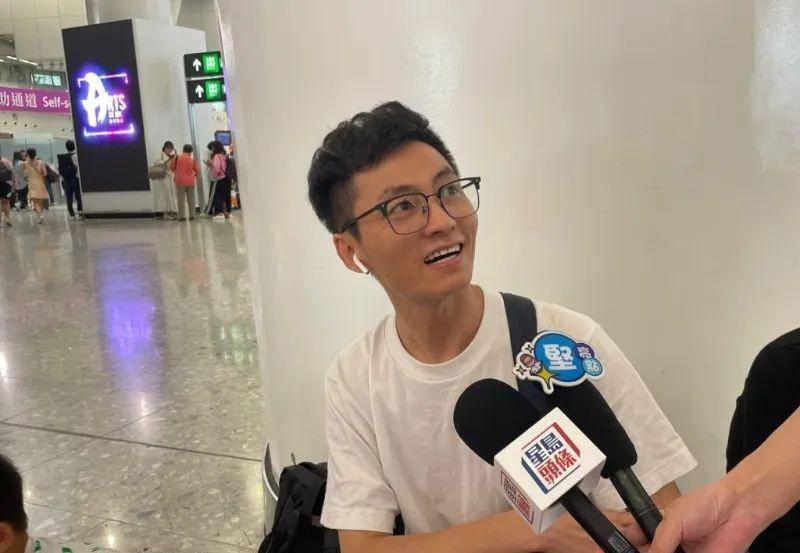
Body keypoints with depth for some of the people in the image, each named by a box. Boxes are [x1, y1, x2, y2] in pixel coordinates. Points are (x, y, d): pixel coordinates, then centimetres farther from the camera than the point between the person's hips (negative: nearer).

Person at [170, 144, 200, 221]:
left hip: (180, 181, -1)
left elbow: (173, 168, 5)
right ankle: (192, 215, 9)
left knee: (181, 199, 2)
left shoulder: (177, 158, -4)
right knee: (191, 199, 9)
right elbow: (197, 171, 3)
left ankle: (182, 216, 0)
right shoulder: (193, 159, -1)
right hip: (190, 182, 1)